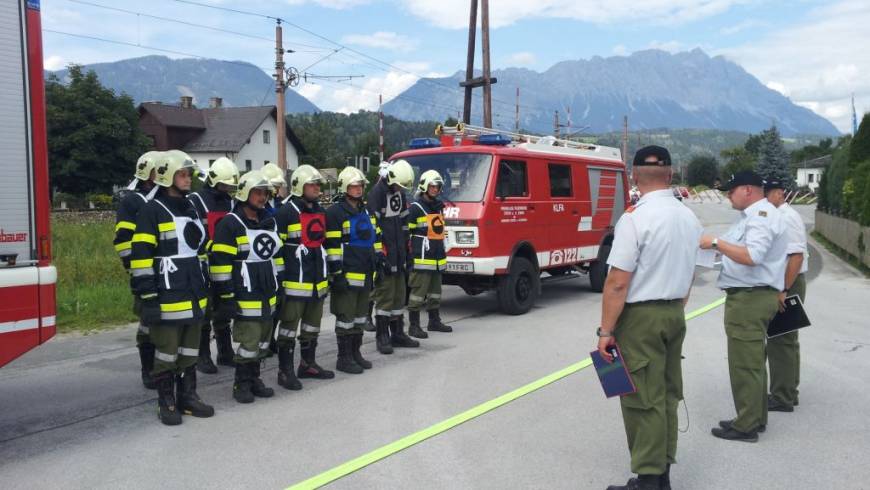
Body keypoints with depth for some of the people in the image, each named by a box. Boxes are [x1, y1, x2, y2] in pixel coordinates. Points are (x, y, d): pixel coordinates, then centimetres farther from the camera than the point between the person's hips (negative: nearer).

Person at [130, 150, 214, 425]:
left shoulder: (191, 210, 15)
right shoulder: (152, 211, -9)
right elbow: (141, 256, -14)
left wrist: (204, 288, 20)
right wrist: (147, 295, -17)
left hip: (193, 295, 8)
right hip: (167, 296, -7)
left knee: (190, 350, 14)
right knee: (167, 351, 1)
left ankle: (188, 396, 25)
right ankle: (166, 403, 13)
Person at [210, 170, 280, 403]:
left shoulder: (270, 222, 13)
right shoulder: (230, 224, -11)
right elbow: (220, 262, -14)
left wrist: (278, 287, 20)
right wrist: (226, 296, -16)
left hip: (267, 294, 8)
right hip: (245, 295, -8)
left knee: (263, 340, 14)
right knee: (249, 340, -6)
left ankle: (254, 378, 27)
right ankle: (241, 384, 10)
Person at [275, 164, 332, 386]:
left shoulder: (321, 211, 13)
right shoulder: (287, 211, -12)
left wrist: (330, 270, 20)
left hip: (318, 278, 8)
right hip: (295, 280, -8)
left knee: (312, 324, 17)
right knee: (289, 324, -1)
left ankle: (308, 364, 31)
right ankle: (285, 370, 6)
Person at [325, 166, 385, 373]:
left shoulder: (366, 211, 15)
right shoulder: (335, 212, -10)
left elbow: (375, 238, 22)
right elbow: (332, 246, -14)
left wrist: (381, 259, 16)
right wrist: (337, 274, -18)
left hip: (365, 274, 8)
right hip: (347, 274, -8)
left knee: (360, 315, 15)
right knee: (345, 316, -2)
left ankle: (355, 353, 26)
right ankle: (344, 358, 6)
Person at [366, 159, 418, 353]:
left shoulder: (400, 193, 13)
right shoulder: (377, 193, -13)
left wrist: (406, 251, 18)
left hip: (398, 255, 8)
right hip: (385, 255, -8)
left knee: (399, 295, 12)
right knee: (385, 295, -5)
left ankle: (397, 334, 22)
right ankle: (382, 337, 3)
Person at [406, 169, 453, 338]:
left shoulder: (439, 206, 16)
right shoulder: (416, 207, -8)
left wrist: (443, 252, 24)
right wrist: (408, 253, -11)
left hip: (438, 257, 8)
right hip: (422, 258, -8)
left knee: (435, 291, 15)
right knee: (419, 291, -7)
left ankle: (434, 321, 26)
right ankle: (413, 325, -3)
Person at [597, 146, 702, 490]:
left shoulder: (635, 218, -18)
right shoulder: (689, 217, 8)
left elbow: (618, 283, -20)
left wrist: (606, 330, -14)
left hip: (641, 317, -8)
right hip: (675, 314, 8)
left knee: (643, 400, -1)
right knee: (667, 395, 15)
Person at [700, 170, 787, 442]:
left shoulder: (761, 216, -15)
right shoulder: (753, 215, 17)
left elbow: (752, 256, -27)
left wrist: (716, 243, -22)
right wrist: (717, 246, 6)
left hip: (750, 299, -11)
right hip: (749, 297, 11)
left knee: (745, 364, -5)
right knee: (752, 362, 18)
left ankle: (746, 426, 2)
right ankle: (755, 418, 28)